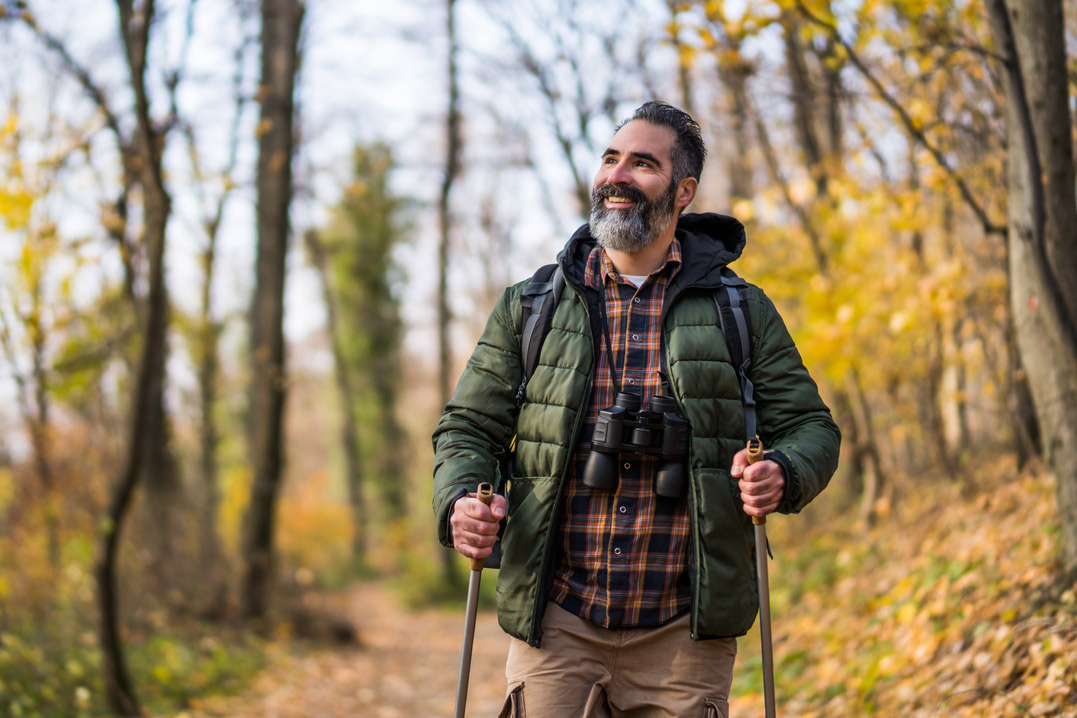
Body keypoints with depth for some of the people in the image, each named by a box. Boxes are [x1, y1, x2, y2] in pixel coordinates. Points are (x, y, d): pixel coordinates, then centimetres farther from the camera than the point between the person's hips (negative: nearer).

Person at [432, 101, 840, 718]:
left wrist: (782, 476, -14)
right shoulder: (529, 307, 9)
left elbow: (812, 428, 9)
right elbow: (469, 428, 10)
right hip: (557, 621, 0)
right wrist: (460, 501, -12)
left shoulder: (743, 312, 7)